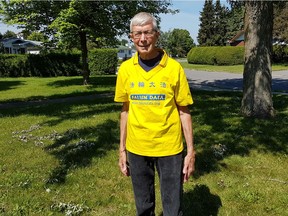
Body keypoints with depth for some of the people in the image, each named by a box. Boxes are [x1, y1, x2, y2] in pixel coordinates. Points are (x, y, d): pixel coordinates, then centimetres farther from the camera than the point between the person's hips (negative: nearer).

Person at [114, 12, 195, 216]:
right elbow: (126, 110, 7)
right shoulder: (125, 69, 1)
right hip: (136, 149, 3)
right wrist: (122, 149, 8)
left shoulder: (174, 67, -8)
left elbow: (184, 112, -4)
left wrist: (191, 151, -5)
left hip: (169, 148, -2)